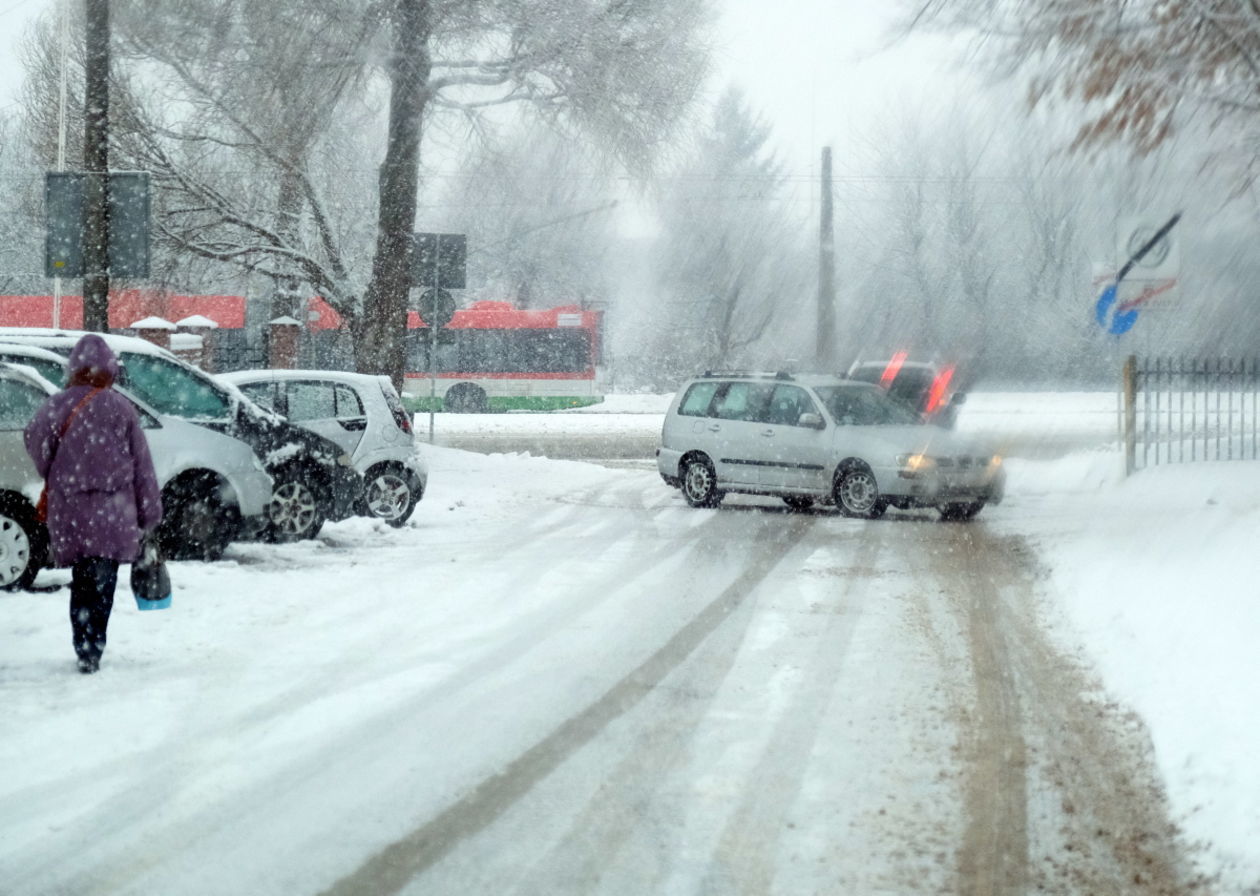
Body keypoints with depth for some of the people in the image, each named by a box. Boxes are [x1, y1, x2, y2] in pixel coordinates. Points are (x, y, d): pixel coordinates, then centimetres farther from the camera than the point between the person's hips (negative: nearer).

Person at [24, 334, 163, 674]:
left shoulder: (59, 404, 2)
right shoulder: (120, 407, 0)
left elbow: (35, 437, -9)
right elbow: (141, 463, 2)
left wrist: (52, 476, 10)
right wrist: (149, 513, 8)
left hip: (70, 510, 1)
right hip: (112, 512, -1)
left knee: (82, 583, 12)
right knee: (103, 583, 2)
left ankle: (85, 650, 10)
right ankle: (93, 649, -7)